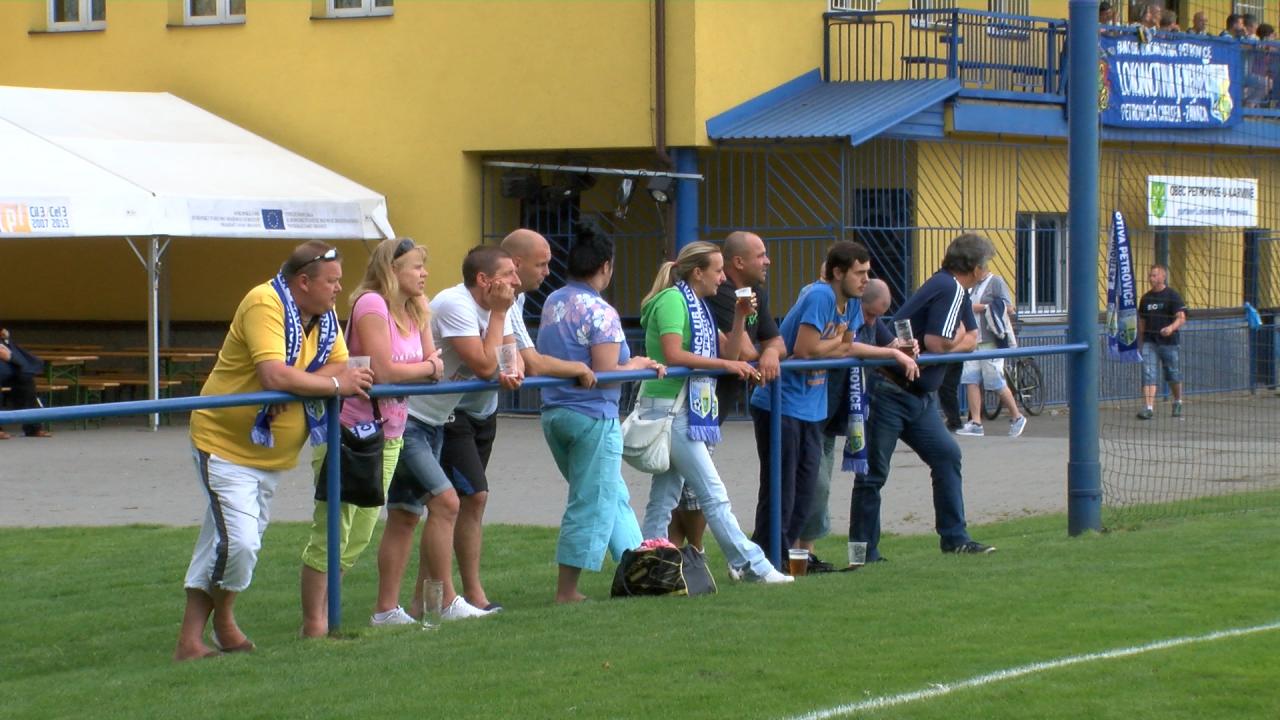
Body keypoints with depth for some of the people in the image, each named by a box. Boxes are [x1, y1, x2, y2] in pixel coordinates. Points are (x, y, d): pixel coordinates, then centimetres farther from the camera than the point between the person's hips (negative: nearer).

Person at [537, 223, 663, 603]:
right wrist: (638, 366, -1)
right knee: (591, 504, 1)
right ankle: (566, 591, 3)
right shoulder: (600, 312, -16)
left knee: (613, 497, 20)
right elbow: (606, 373, -19)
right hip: (591, 416, -8)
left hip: (553, 412, 8)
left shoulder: (552, 303, 9)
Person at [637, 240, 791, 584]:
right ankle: (750, 565, -6)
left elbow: (728, 353, 17)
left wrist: (740, 317, 3)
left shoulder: (699, 306, 18)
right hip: (669, 408, -10)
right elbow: (672, 354, -22)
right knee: (713, 494, -7)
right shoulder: (672, 299, -11)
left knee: (664, 497, 9)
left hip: (689, 411, 10)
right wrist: (725, 364, -20)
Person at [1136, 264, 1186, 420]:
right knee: (1148, 374, -11)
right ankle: (1148, 408, -16)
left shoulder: (1172, 295, -5)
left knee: (1173, 376, 9)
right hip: (1149, 342, 3)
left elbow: (1181, 318, -12)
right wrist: (1141, 339, 16)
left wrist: (1171, 328, -31)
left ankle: (1178, 402, 33)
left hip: (1168, 341, -3)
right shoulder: (1146, 298, 11)